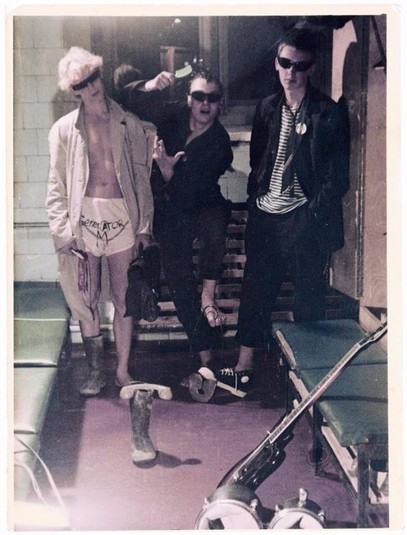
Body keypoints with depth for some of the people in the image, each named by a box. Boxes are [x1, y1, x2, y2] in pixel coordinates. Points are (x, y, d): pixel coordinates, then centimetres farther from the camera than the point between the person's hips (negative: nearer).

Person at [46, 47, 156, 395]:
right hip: (84, 219, 0)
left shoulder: (128, 124, 6)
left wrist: (145, 225, 2)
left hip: (123, 216, 0)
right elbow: (57, 186, 3)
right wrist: (62, 230, -6)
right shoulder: (65, 129, 5)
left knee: (124, 298, 5)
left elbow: (142, 177, 7)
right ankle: (96, 371, 21)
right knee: (87, 300, 5)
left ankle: (123, 370, 19)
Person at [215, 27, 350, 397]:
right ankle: (243, 370, 18)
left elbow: (338, 176, -6)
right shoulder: (267, 108, 11)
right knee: (256, 290, 8)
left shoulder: (330, 113, -4)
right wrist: (254, 202, 6)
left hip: (305, 218, -5)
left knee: (308, 298, 4)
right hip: (265, 215, 5)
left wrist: (314, 214, -13)